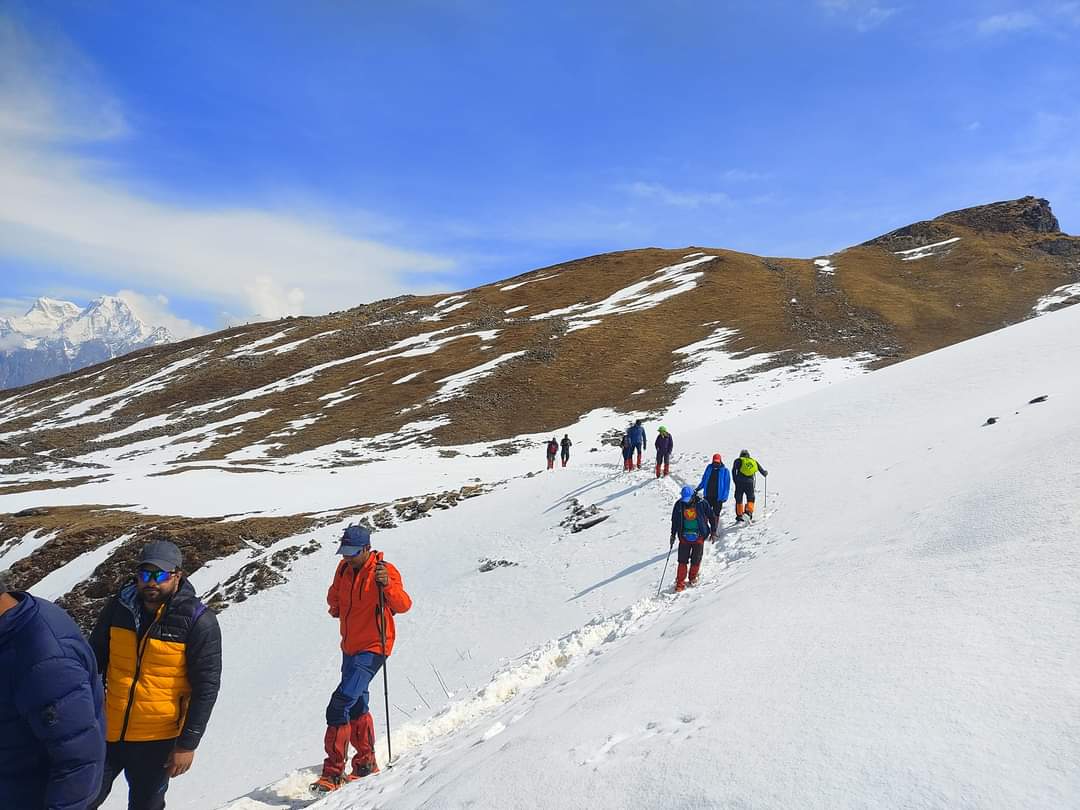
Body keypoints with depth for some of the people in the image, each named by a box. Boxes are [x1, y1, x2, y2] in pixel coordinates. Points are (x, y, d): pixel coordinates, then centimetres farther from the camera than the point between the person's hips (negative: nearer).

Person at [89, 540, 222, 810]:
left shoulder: (199, 622, -14)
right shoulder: (118, 608, -3)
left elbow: (206, 686, -12)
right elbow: (93, 664, 8)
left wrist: (187, 744, -12)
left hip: (157, 741, -3)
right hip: (106, 731, 3)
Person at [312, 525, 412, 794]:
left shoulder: (385, 570, -17)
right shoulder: (344, 568, 4)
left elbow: (403, 605, -28)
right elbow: (334, 595, 24)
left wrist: (388, 584, -43)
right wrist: (336, 607, 7)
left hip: (373, 649, -8)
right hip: (350, 648, 8)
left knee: (340, 703, -18)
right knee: (356, 707, 18)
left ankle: (333, 772, -11)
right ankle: (366, 764, 34)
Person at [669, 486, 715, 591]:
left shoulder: (702, 504, -9)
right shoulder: (679, 505, -3)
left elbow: (711, 517, 4)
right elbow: (675, 520, 11)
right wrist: (673, 534, 10)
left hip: (699, 536, -1)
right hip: (684, 536, 1)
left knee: (696, 560, 4)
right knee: (682, 561, -3)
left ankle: (693, 578, 29)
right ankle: (680, 583, 4)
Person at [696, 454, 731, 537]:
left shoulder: (724, 471, -4)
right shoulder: (709, 468, 6)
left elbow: (727, 485, -4)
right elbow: (704, 480, 15)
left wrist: (724, 497, -11)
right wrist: (698, 489, 7)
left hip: (718, 497, -3)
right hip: (708, 495, 3)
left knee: (716, 515, 6)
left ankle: (714, 533, 13)